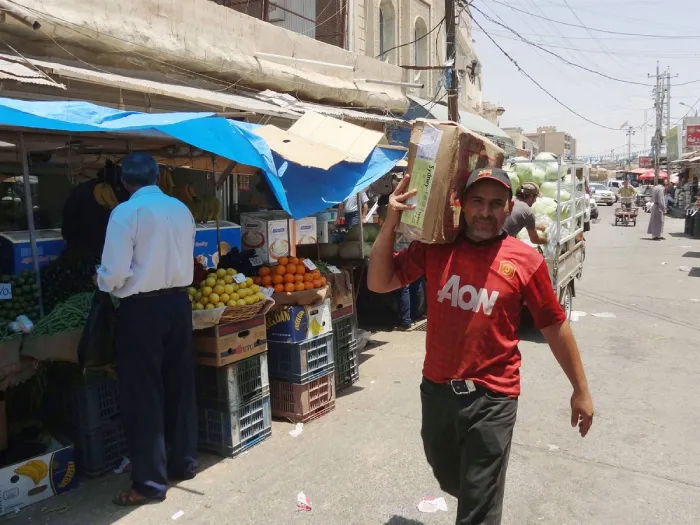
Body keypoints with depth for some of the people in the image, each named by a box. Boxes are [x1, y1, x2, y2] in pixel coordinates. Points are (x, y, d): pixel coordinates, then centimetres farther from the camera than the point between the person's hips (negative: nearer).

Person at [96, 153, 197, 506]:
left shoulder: (126, 212, -12)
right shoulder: (181, 209, 5)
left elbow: (115, 272, -15)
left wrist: (102, 282, 7)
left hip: (141, 308, -6)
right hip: (178, 303, 6)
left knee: (143, 394, 3)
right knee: (180, 386, 16)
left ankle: (150, 481, 11)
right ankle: (184, 462, 29)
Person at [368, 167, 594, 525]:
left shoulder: (526, 261, -10)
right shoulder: (435, 247, -3)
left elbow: (555, 327, -1)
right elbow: (379, 283, -4)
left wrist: (581, 390, 5)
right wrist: (391, 221, -14)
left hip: (493, 398, -4)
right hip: (436, 390, 4)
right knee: (448, 478, 29)